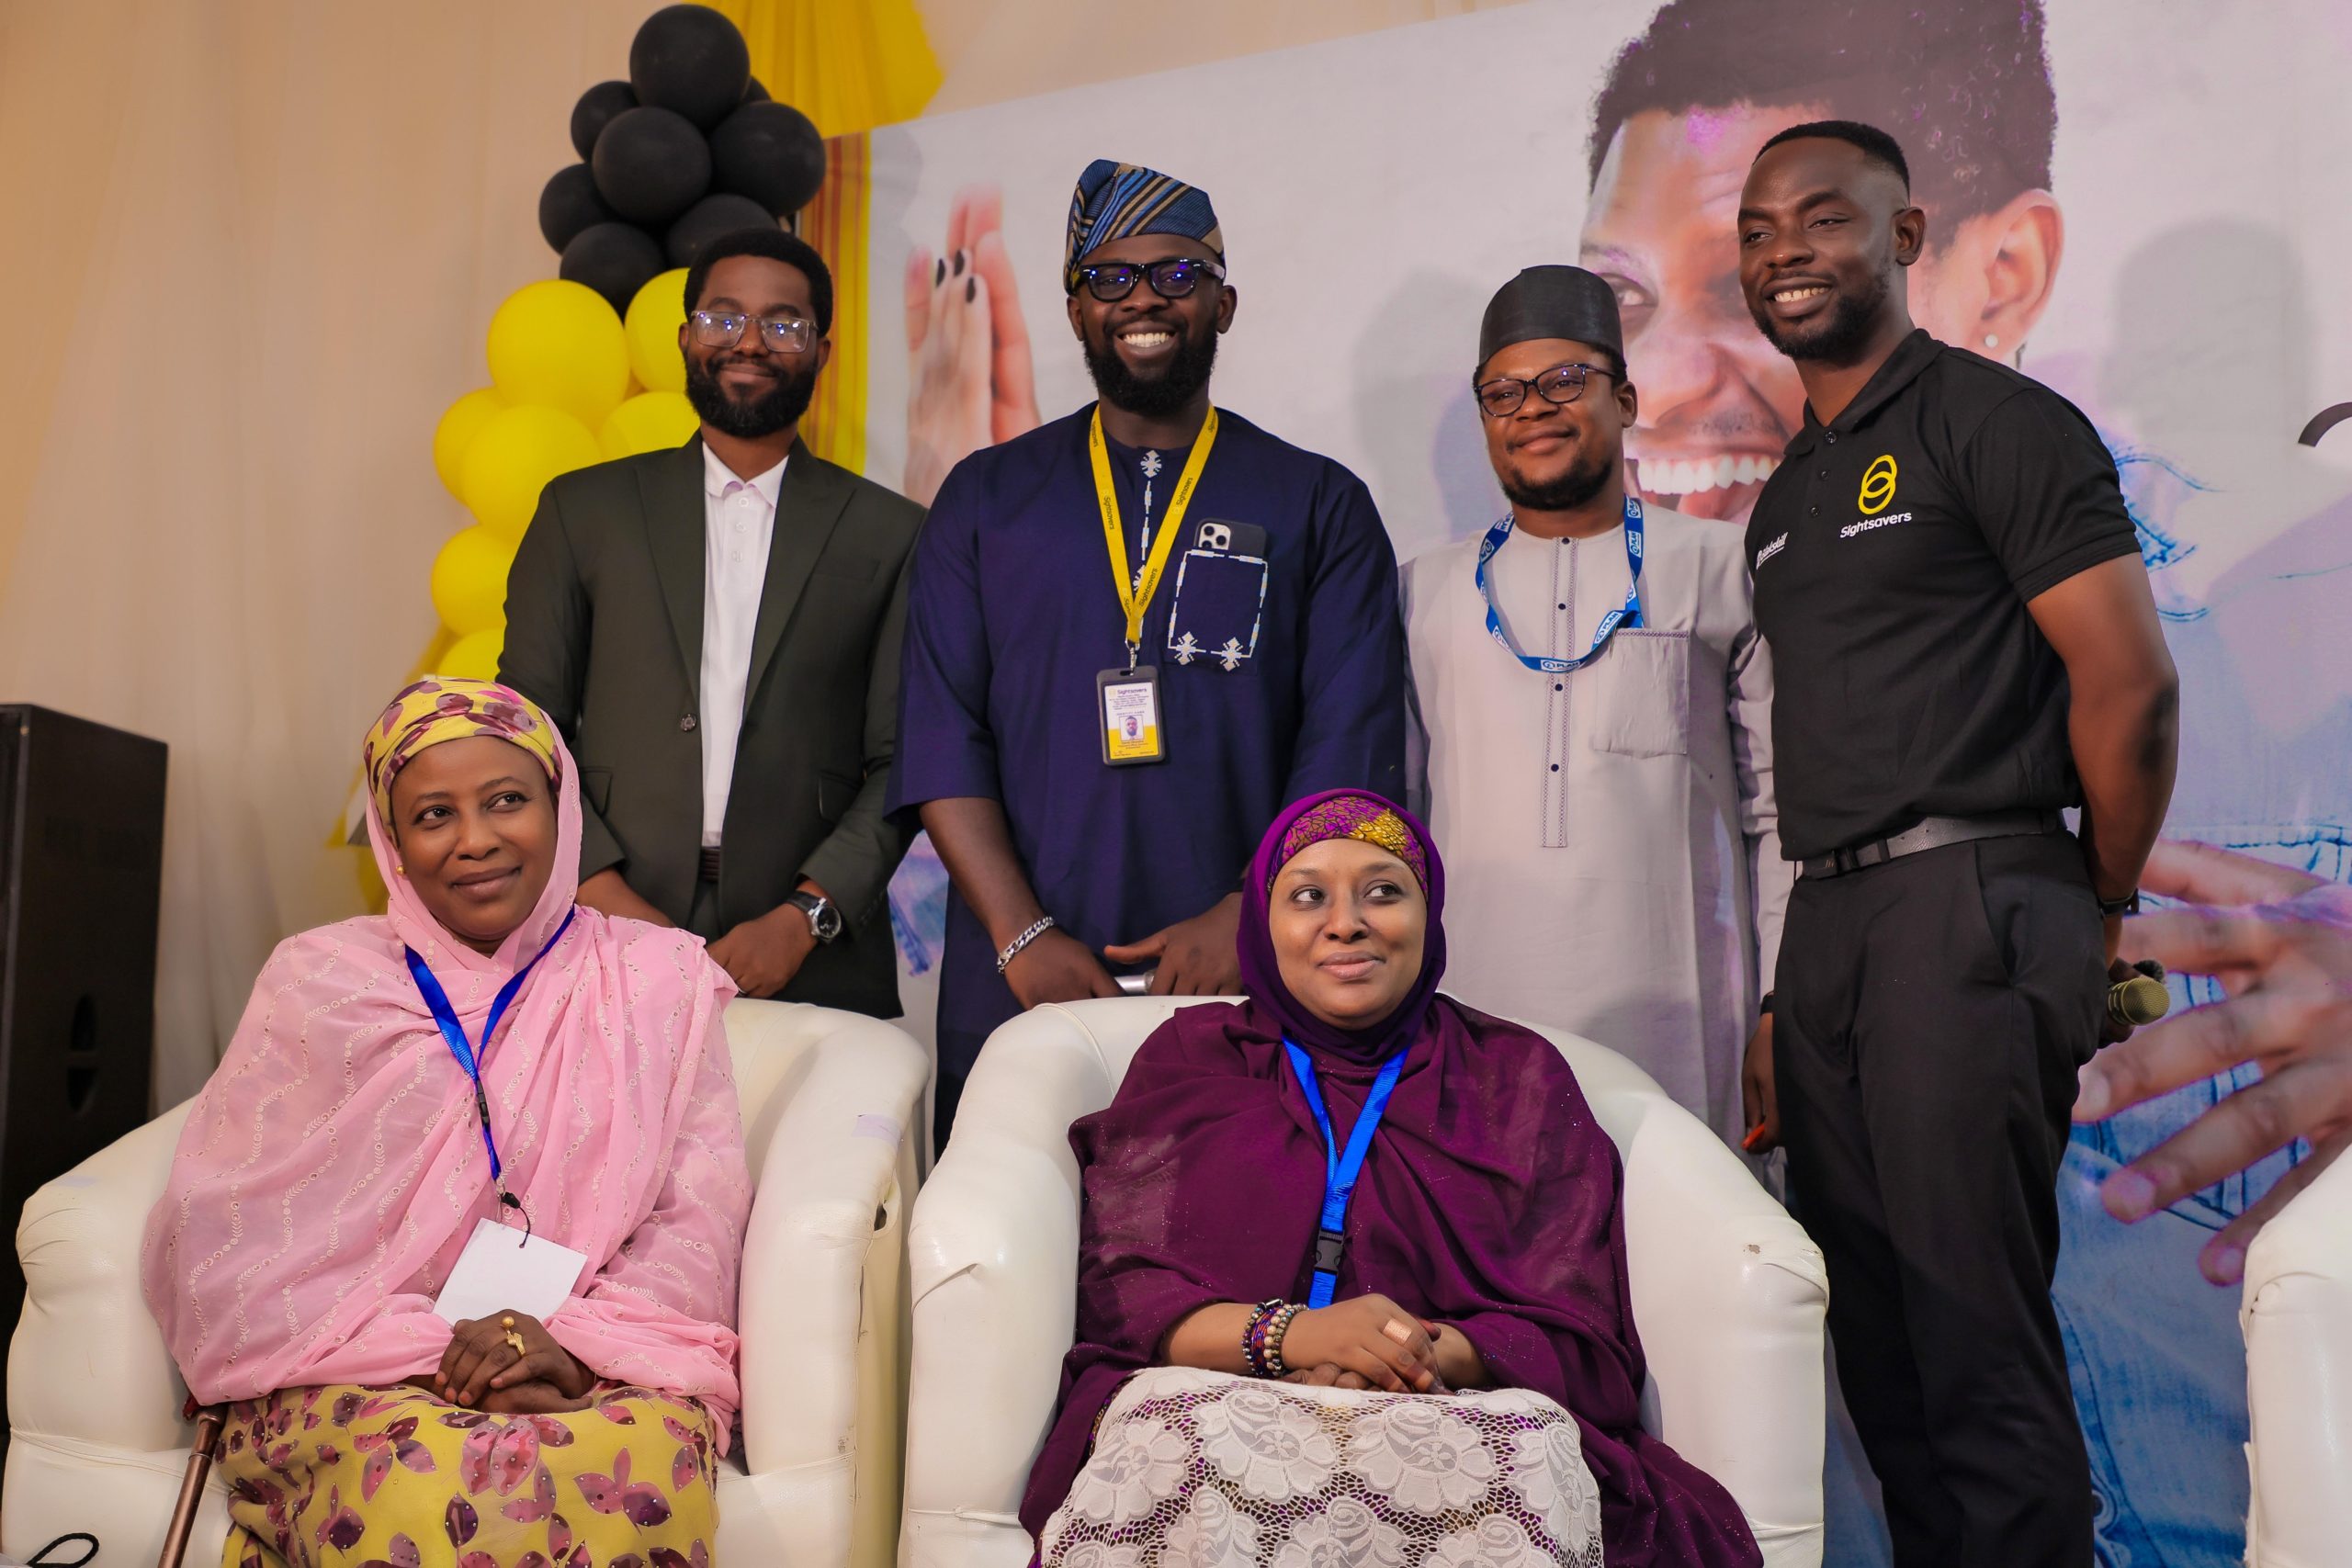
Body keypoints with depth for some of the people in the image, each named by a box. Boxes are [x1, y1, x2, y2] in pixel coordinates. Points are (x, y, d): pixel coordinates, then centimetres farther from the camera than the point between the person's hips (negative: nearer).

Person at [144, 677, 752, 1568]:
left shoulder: (655, 978, 11)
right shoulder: (321, 980, 10)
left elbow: (699, 1219, 3)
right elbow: (221, 1244, 1)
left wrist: (577, 1341, -16)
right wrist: (434, 1351, -12)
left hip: (604, 1373, 0)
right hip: (360, 1375, 0)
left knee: (638, 1474, -34)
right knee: (426, 1490, -35)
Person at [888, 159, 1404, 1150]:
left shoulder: (1319, 504, 8)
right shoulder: (986, 496, 11)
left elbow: (1353, 750, -1)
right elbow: (940, 737, 3)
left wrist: (1249, 917, -13)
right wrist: (1022, 935, -9)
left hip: (1243, 995, -1)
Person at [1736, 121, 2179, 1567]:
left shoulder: (1993, 421, -3)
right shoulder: (1785, 496, 19)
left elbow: (2130, 684, -10)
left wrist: (2098, 911, -1)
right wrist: (1801, 977, 12)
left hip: (1965, 906, -8)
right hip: (1826, 928, 8)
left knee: (1977, 1333, -4)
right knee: (1872, 1327, 12)